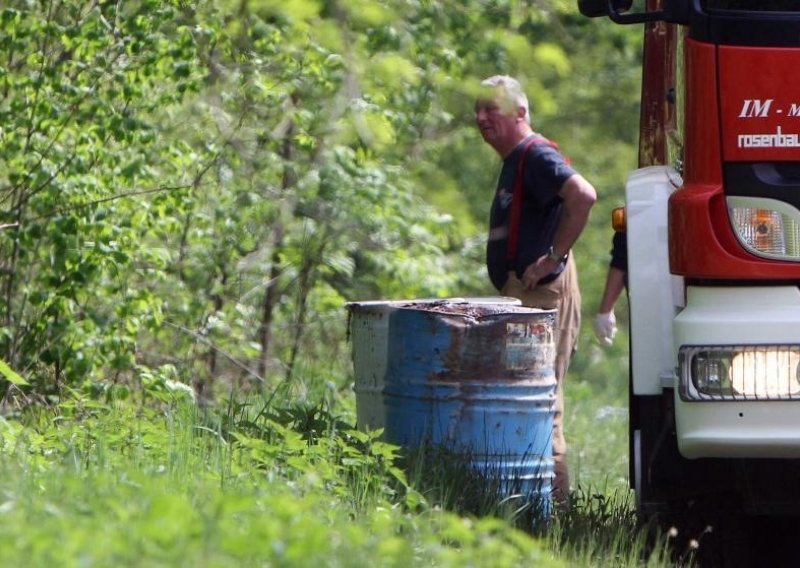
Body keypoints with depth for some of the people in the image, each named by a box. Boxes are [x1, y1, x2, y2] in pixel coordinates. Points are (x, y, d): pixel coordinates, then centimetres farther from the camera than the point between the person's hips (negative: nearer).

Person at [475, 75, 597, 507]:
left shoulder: (536, 156, -12)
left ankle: (553, 499, -11)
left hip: (542, 294, -11)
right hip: (522, 294, 11)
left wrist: (553, 257, -23)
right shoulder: (514, 162, 20)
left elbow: (583, 196, -28)